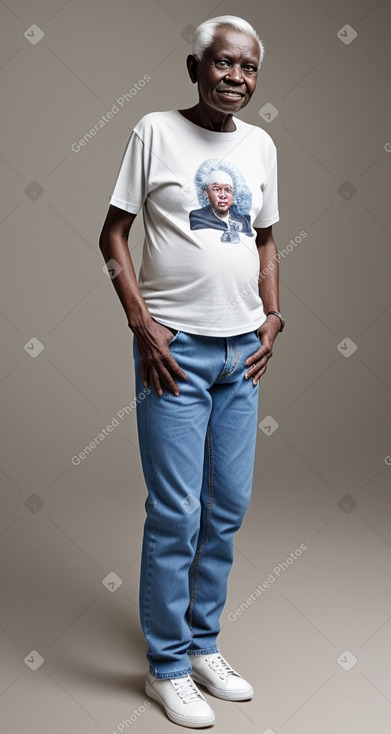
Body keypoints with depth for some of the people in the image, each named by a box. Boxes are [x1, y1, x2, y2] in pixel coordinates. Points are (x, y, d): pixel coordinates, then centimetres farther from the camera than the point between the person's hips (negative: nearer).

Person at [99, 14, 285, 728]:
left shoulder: (261, 145, 11)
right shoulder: (155, 132, -4)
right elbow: (113, 234, -4)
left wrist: (271, 320, 7)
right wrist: (143, 325, -12)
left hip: (243, 351, 6)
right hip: (175, 347, -5)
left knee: (228, 508, 11)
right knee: (176, 514, -2)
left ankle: (203, 644, 29)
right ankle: (167, 665, 16)